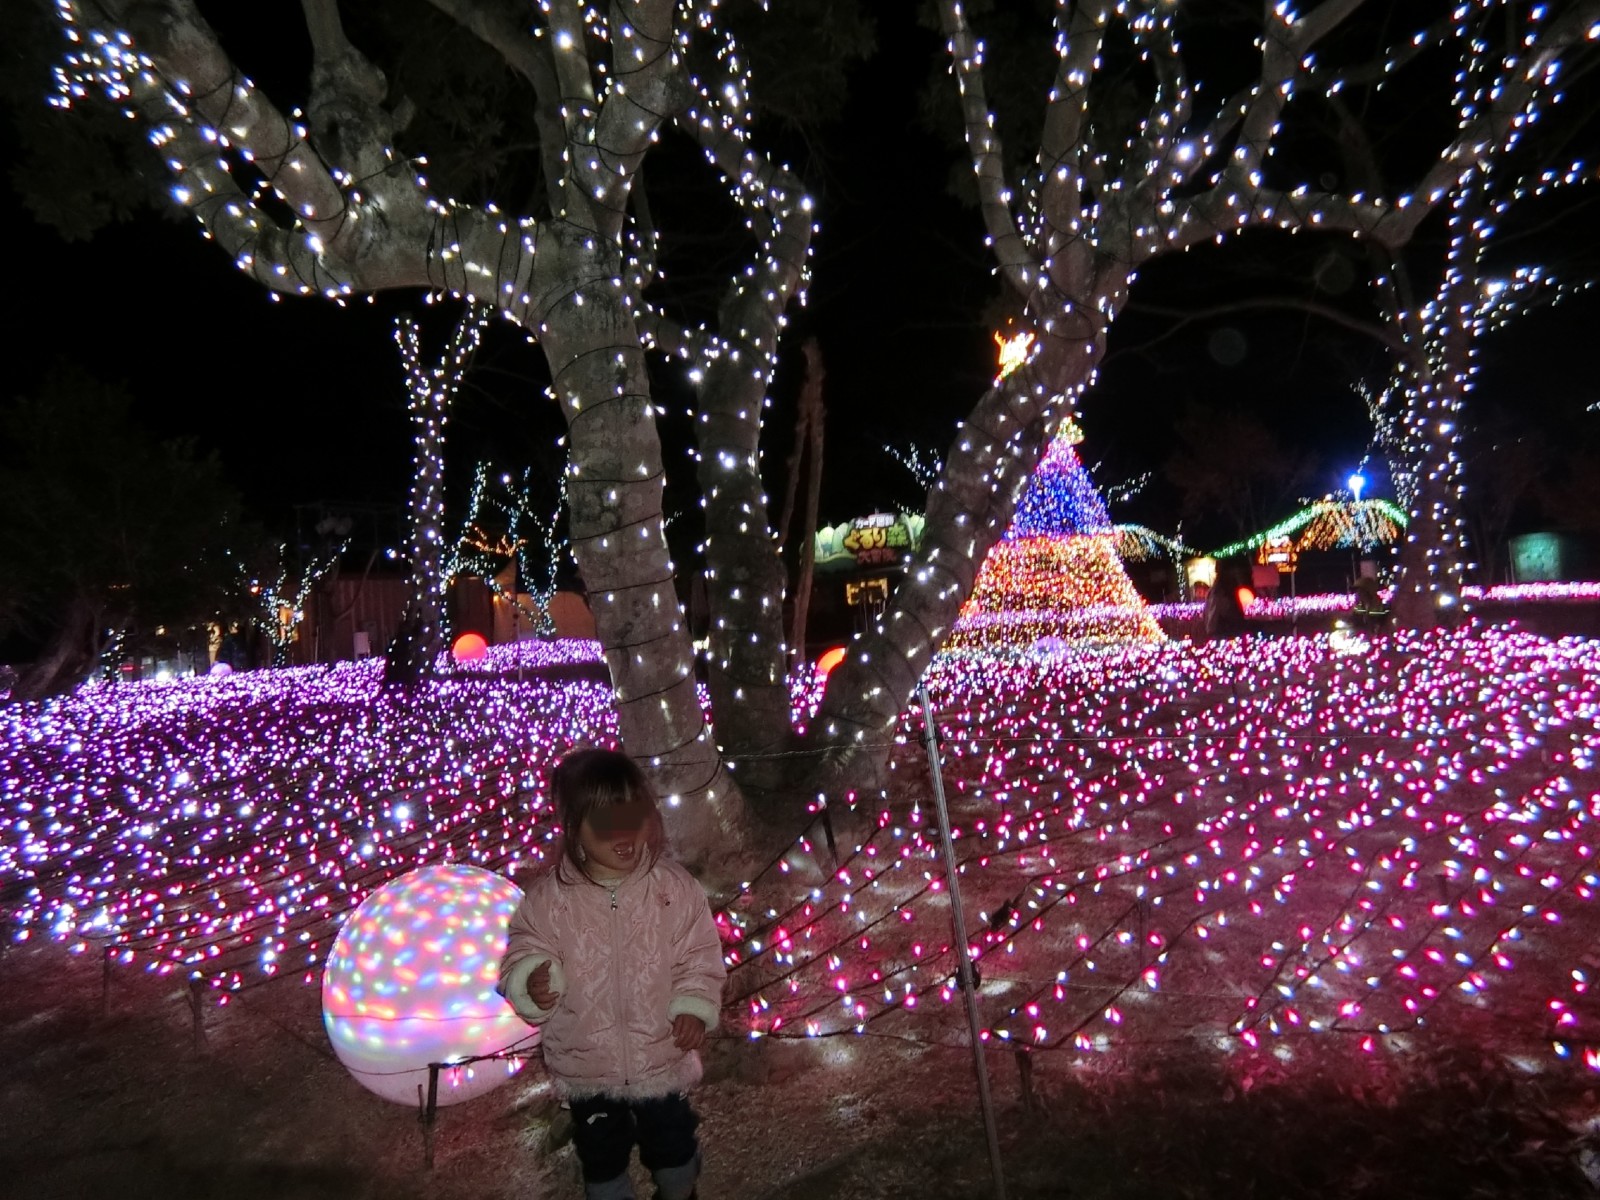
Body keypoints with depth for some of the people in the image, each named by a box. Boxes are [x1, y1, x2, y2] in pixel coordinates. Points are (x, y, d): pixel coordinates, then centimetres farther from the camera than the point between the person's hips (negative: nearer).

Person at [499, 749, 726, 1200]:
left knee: (672, 1141, 25)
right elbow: (524, 950, -8)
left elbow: (699, 956, -8)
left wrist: (694, 1008, -19)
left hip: (663, 1056, 0)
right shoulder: (548, 897, -19)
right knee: (600, 1151, 25)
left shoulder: (674, 887, -17)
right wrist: (532, 981, -29)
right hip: (586, 1065, 0)